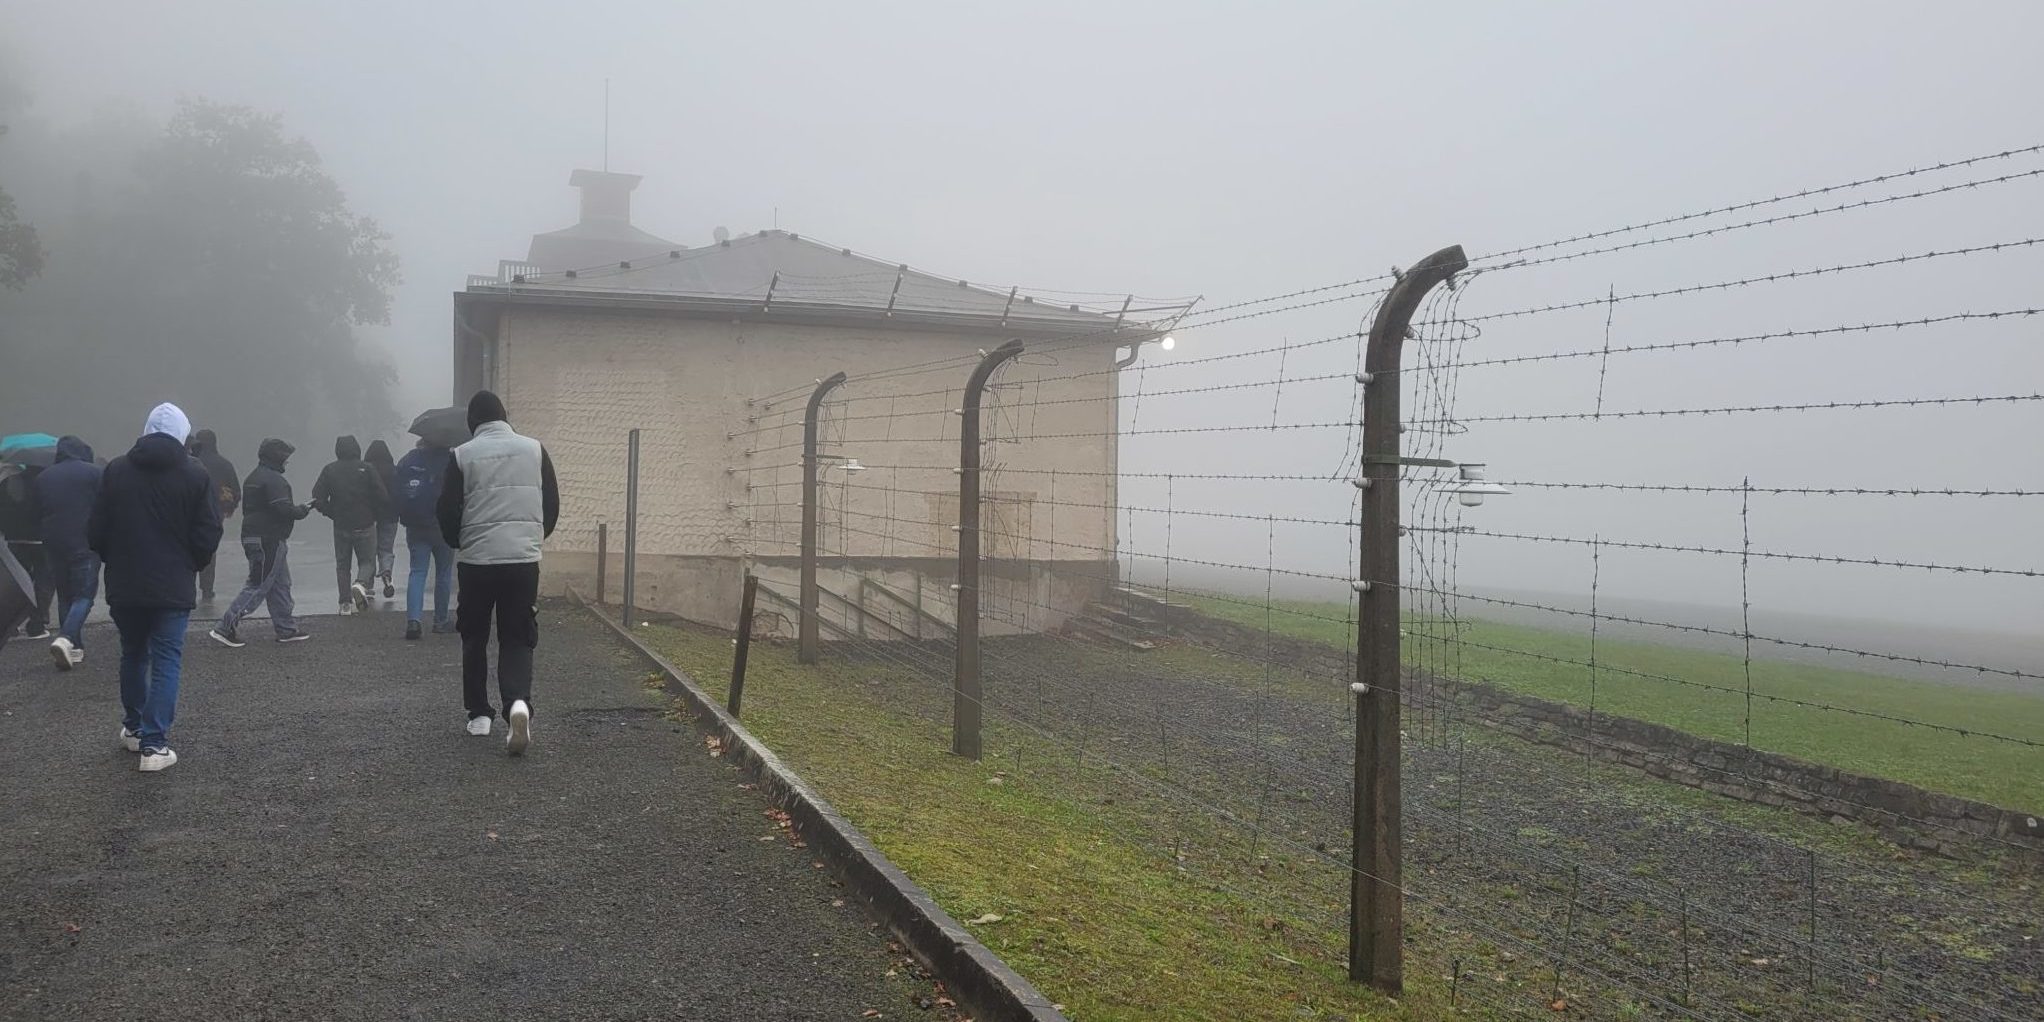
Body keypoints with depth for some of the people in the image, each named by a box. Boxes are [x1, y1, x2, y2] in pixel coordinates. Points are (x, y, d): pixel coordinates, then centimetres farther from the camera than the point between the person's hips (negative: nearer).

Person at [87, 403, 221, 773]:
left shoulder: (116, 470, -2)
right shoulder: (195, 474, -7)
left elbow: (96, 532, 0)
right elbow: (208, 535, -7)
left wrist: (117, 562, 18)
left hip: (124, 585, 3)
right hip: (173, 586, -3)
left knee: (133, 654, 21)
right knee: (166, 661, 1)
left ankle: (134, 727, 34)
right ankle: (154, 743, -6)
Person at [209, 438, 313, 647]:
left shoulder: (254, 477, 17)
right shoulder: (273, 480, -16)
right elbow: (284, 510, -23)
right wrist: (303, 510, -4)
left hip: (253, 535, 11)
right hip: (269, 541, -11)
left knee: (281, 583, 15)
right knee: (258, 586, -7)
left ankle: (286, 629, 21)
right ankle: (225, 628, -6)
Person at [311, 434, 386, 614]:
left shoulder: (329, 470, -1)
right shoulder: (366, 469, -8)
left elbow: (318, 498, -4)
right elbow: (382, 497, -11)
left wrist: (332, 513, 10)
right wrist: (374, 514, 6)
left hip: (341, 526, 2)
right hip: (365, 525, -2)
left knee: (342, 565, 13)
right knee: (368, 562, 10)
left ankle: (346, 603, 8)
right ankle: (361, 585, -20)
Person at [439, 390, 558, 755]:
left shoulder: (462, 455, -1)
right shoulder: (534, 449, 4)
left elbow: (447, 512, 0)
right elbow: (552, 506, 7)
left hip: (476, 561, -1)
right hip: (523, 560, 1)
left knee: (474, 639, 17)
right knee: (517, 640, 6)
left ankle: (479, 714, 21)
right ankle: (518, 703, -19)